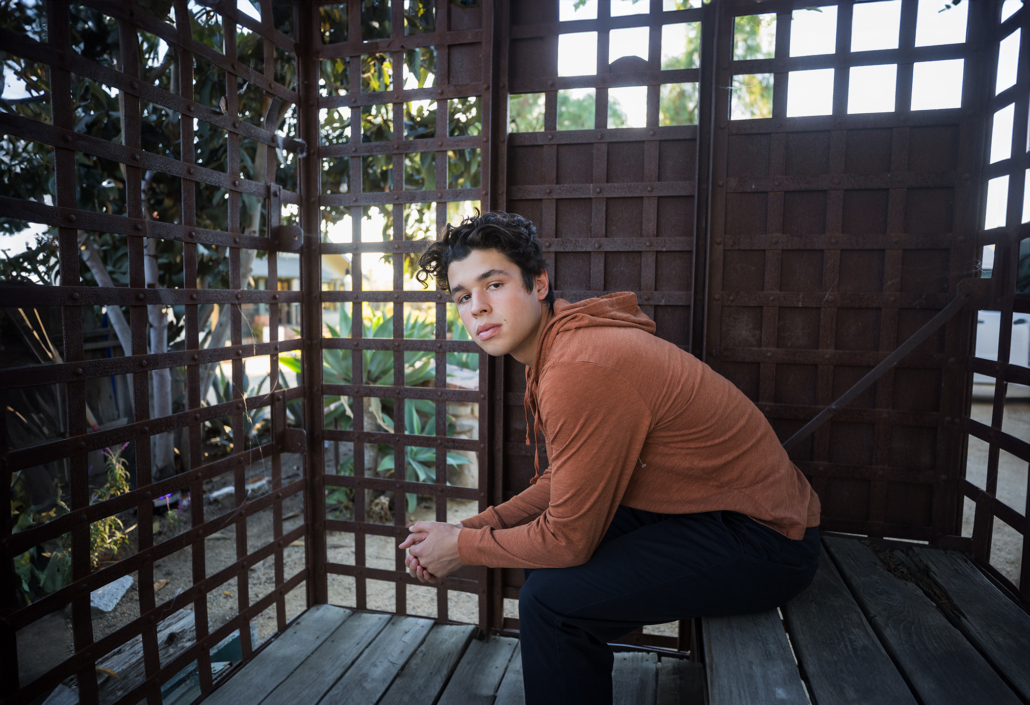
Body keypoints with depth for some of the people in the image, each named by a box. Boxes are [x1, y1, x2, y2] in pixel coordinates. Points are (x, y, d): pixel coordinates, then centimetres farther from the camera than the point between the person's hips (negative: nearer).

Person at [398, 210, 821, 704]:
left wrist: (461, 548, -6)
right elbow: (558, 482, 11)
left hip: (761, 536, -9)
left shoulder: (580, 371, -28)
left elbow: (568, 539, -21)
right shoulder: (556, 345, 4)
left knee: (552, 597, -17)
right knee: (543, 554, 14)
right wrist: (466, 528, 3)